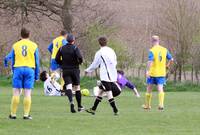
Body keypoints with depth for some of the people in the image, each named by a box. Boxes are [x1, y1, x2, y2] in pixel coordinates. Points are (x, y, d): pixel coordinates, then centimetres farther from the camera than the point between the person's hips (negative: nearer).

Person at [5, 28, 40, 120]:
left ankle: (13, 114, 3)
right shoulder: (34, 46, 5)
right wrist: (37, 75, 12)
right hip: (30, 69, 0)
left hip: (18, 69, 0)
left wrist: (14, 72, 19)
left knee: (16, 93, 2)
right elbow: (37, 61, 6)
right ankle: (26, 114, -2)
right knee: (27, 93, 0)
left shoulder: (15, 45, 7)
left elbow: (12, 61, 11)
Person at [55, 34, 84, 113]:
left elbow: (57, 59, 3)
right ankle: (79, 106, 19)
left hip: (65, 71, 2)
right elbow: (79, 57, -20)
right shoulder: (75, 48, -7)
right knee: (77, 88, 11)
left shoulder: (62, 48, 4)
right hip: (74, 70, -1)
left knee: (68, 87, -9)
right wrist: (80, 62, 1)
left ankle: (71, 102, -37)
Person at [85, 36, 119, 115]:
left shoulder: (99, 53, -10)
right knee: (100, 91, 14)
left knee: (108, 93, -6)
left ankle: (115, 110, -11)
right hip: (112, 75, 7)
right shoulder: (111, 51, 9)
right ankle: (93, 109, 18)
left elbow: (94, 65, -3)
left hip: (105, 76, -7)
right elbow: (115, 63, 17)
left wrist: (88, 70, 15)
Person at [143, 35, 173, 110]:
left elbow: (150, 61, -23)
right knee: (160, 89, -2)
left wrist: (147, 71, -27)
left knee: (149, 89, 11)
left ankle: (147, 105, 21)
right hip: (162, 73, 3)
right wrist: (167, 65, 24)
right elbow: (171, 59, 7)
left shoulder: (152, 51, -10)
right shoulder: (164, 50, 3)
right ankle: (161, 104, -20)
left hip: (152, 73, -3)